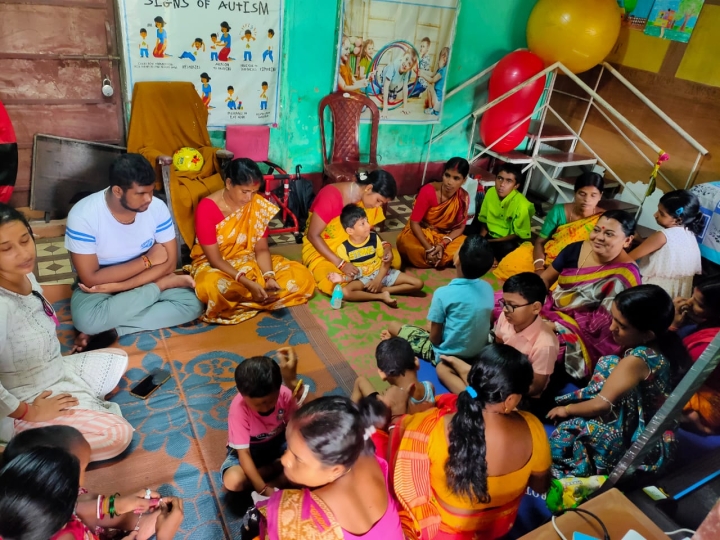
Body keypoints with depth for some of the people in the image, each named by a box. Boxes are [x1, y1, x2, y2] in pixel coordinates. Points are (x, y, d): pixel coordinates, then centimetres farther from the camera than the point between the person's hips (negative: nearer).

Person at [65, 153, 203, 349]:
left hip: (145, 280, 2)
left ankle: (113, 329, -17)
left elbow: (169, 264, -15)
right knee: (86, 319, -35)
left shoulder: (157, 207, -16)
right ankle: (163, 284, -16)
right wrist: (147, 260, -22)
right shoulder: (83, 215, -25)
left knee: (192, 305, -23)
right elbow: (91, 279, -23)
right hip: (98, 285, -1)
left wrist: (117, 287, -24)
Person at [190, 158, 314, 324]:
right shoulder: (207, 208, -20)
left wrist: (269, 277, -23)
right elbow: (215, 259, -20)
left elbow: (261, 249, -4)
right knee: (212, 287, -43)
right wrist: (247, 283, -32)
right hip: (213, 265, -4)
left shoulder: (258, 204, -6)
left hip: (249, 262, 5)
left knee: (301, 276, -16)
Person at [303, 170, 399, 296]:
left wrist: (385, 245, -15)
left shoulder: (371, 199, -6)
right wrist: (341, 264, -29)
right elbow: (313, 235, -23)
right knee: (334, 285, -35)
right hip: (321, 249, -6)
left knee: (395, 260, -8)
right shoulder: (331, 196, -27)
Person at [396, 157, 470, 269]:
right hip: (421, 232, -3)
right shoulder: (428, 191, -23)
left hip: (444, 236, 3)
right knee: (406, 242, -37)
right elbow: (414, 222, -21)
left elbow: (460, 227, -6)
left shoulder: (464, 197, -13)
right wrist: (429, 249, -30)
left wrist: (442, 244, -24)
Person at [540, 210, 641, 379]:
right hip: (548, 308, 6)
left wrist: (557, 324, -21)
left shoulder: (625, 276, -17)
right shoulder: (576, 249, 0)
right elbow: (545, 279, 8)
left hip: (581, 333, -6)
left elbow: (600, 325, -18)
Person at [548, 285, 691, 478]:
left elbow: (601, 404, -23)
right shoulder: (665, 345, -6)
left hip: (645, 447, -10)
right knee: (609, 363, 5)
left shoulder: (636, 360, -31)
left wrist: (567, 409, -9)